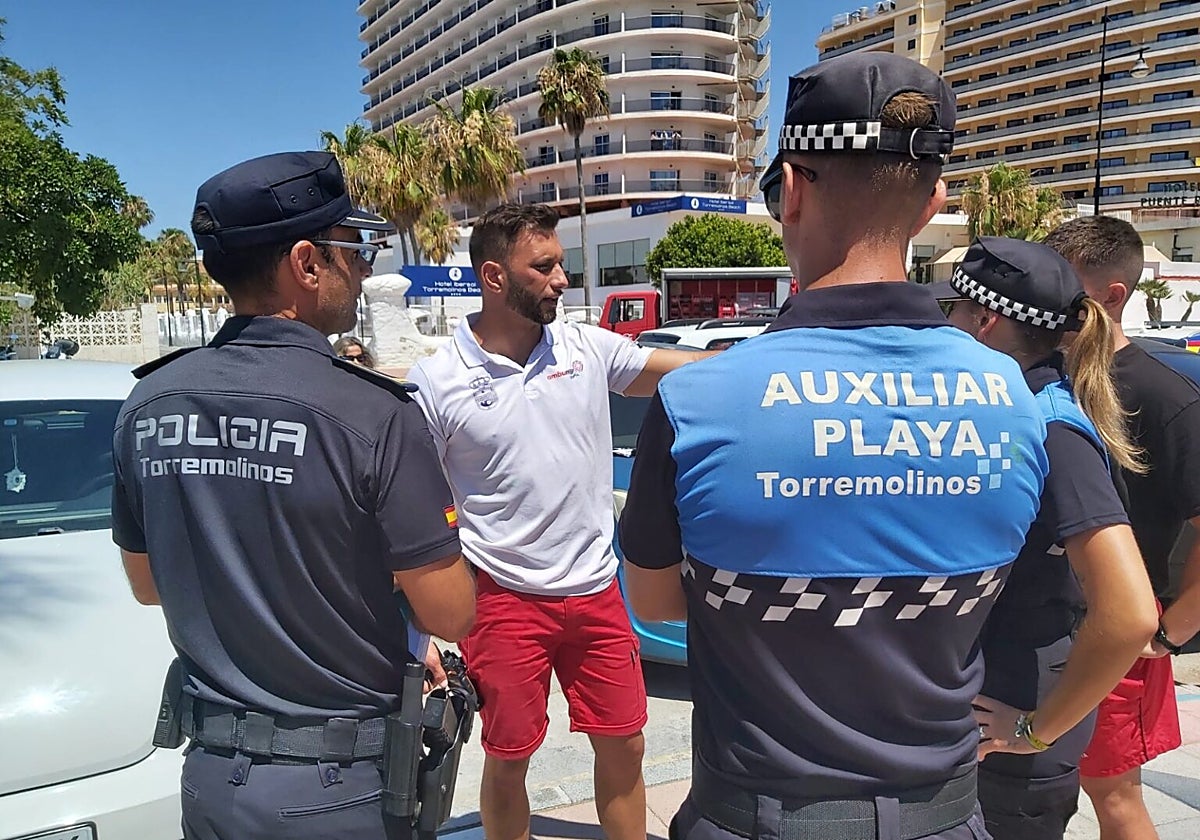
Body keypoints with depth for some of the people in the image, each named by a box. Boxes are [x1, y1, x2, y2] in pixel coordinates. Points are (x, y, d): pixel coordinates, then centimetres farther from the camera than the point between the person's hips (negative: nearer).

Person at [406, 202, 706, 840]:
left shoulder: (589, 347, -2)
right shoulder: (434, 382, -10)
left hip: (596, 590, 3)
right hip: (505, 599, -3)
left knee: (623, 748, 16)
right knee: (507, 760, 14)